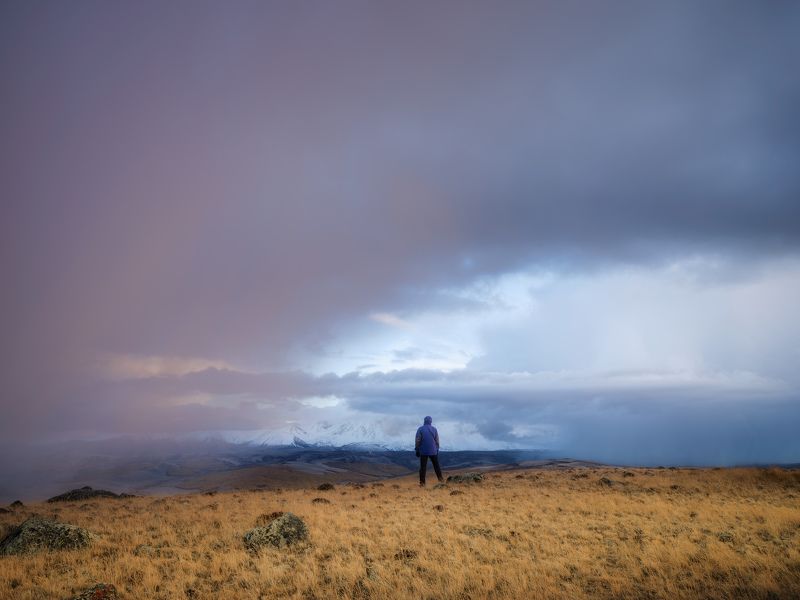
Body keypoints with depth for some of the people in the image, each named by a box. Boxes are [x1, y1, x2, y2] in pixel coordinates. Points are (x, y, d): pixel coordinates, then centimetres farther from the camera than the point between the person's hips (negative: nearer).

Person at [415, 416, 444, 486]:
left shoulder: (420, 429, -3)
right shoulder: (434, 429, 4)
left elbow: (417, 440, -6)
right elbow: (437, 441, 6)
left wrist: (417, 450, 0)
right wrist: (437, 450, 15)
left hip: (423, 451, -2)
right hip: (433, 451, 2)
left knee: (423, 467, 1)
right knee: (436, 465, 14)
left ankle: (422, 482, -2)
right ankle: (440, 479, 16)